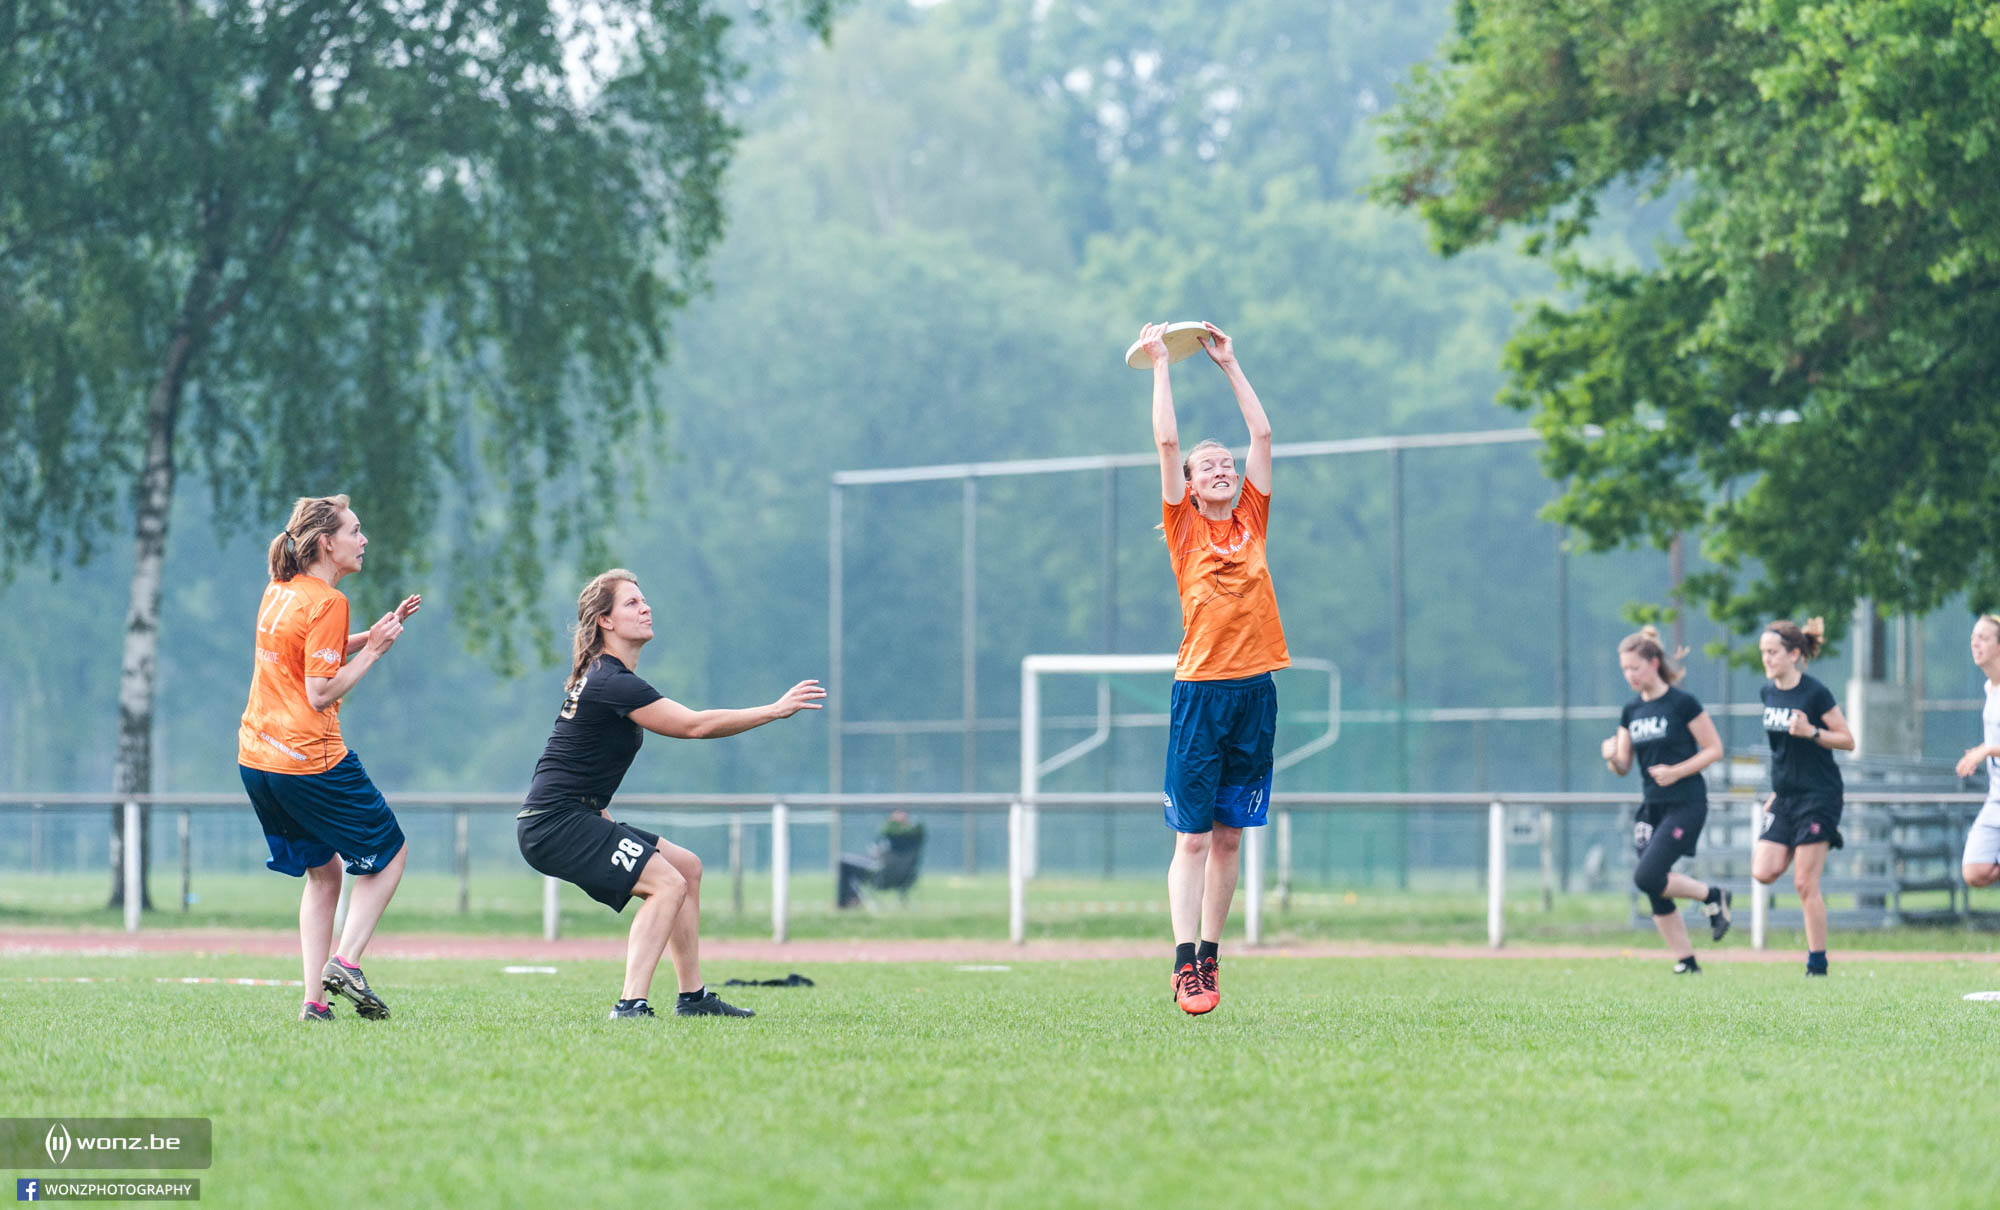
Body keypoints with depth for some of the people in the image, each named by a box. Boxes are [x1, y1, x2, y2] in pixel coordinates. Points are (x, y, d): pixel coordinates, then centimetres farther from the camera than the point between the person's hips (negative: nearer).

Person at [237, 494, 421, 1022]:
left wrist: (372, 636, 14)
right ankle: (346, 961, -7)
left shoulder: (278, 590, 11)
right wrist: (373, 650, -10)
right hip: (310, 757, -8)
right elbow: (320, 693, -17)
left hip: (257, 756, 8)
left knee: (323, 871, 18)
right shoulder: (327, 602, -14)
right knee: (388, 854, 8)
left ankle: (314, 998, 8)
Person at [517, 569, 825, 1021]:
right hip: (555, 825, -11)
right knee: (667, 881, -20)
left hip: (577, 816, 11)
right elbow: (694, 725, -21)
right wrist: (775, 710, -17)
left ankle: (692, 996, 17)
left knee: (687, 866, 15)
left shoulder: (602, 677, 16)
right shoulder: (612, 684, -18)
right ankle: (630, 1006, -26)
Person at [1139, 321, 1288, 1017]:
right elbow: (1167, 442, -1)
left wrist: (1229, 363, 17)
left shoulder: (1250, 522, 12)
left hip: (1255, 689, 4)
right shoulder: (1185, 528, 3)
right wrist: (1159, 364, 5)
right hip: (1201, 690, -4)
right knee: (1192, 836, -6)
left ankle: (1210, 955, 15)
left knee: (1229, 836, 8)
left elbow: (1262, 434, 14)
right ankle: (1185, 966, -10)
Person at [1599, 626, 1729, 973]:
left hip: (1685, 804, -7)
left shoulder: (1682, 703, -9)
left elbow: (1714, 749, -7)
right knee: (1655, 892, 4)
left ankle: (1712, 896, 3)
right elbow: (1623, 767, 12)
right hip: (1652, 807, 7)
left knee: (1647, 877, -19)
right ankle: (1685, 961, 13)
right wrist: (1612, 756, -11)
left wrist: (1676, 771, -17)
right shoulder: (1631, 711, 10)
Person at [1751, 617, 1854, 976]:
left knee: (1805, 884, -7)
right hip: (1784, 798, 7)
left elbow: (1848, 741, -9)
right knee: (1764, 872, -9)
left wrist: (1812, 732, -23)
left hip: (1818, 795, -7)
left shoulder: (1815, 693, -13)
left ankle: (1817, 963, 1)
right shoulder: (1768, 692, 8)